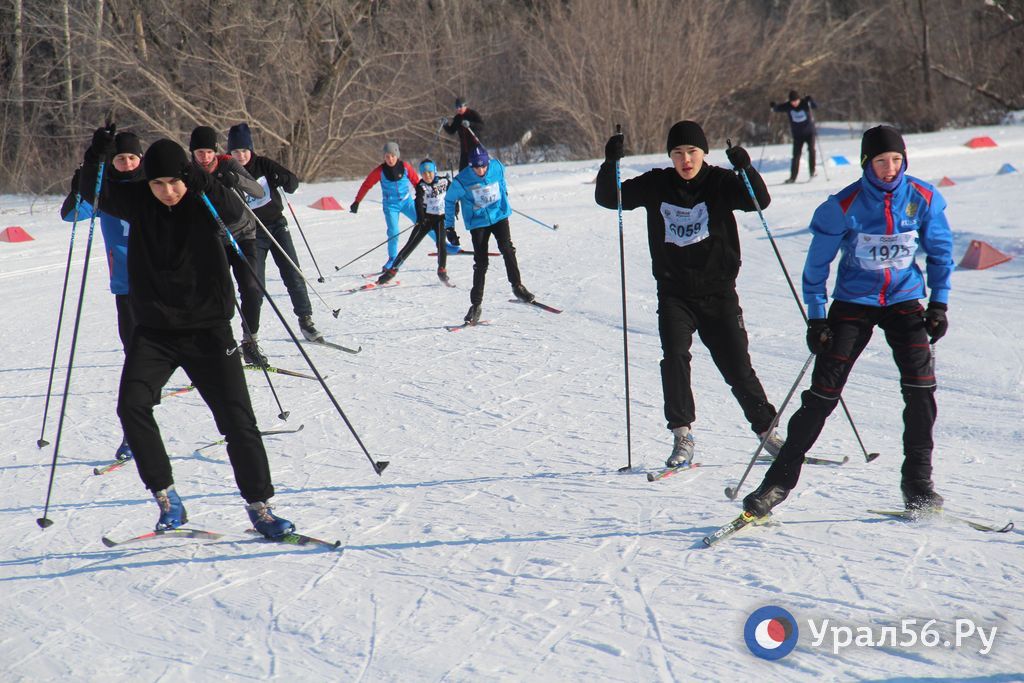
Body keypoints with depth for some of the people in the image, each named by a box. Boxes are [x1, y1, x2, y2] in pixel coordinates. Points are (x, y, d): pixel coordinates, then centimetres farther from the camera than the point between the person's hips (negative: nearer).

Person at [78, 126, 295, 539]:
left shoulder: (204, 201, -6)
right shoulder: (137, 201, 1)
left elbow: (233, 214, -24)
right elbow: (96, 192, -1)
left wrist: (207, 186, -41)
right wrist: (97, 155, -19)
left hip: (208, 328, -2)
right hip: (154, 330, 2)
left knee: (237, 418, -5)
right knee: (132, 405, -16)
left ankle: (259, 505, 8)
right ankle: (166, 498, -4)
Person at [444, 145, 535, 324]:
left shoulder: (497, 167, -12)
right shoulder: (462, 180, -18)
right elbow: (450, 200, -1)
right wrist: (449, 226, 1)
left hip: (499, 215, 2)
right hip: (478, 222, -2)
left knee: (507, 248, -20)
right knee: (481, 263, -4)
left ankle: (517, 286, -5)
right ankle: (476, 304, 5)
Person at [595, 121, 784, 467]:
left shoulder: (720, 182, -5)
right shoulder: (656, 185, 1)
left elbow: (760, 201, -19)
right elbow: (608, 199, 3)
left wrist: (746, 169, -37)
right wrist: (610, 164, -15)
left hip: (718, 293, -1)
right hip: (674, 293, 1)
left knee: (737, 367, 2)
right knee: (675, 357, -18)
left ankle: (766, 429, 20)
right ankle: (682, 436, -12)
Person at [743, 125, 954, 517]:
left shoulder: (923, 199, -6)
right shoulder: (844, 206, -13)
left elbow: (940, 252, 8)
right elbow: (817, 263, -4)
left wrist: (939, 302, 2)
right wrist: (815, 318, -6)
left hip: (904, 301, 2)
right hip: (853, 304, -2)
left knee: (921, 382, -15)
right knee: (823, 392, -6)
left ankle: (917, 481, -2)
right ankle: (780, 479, 2)